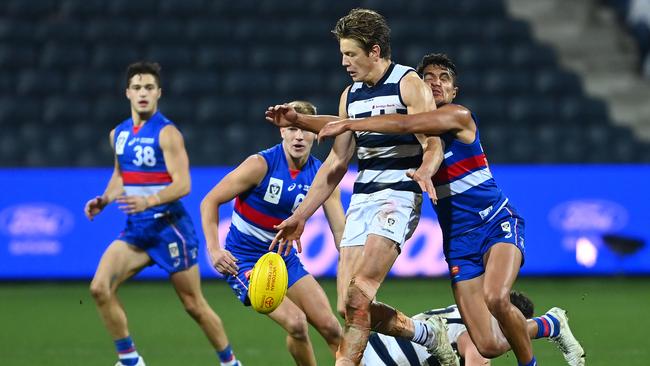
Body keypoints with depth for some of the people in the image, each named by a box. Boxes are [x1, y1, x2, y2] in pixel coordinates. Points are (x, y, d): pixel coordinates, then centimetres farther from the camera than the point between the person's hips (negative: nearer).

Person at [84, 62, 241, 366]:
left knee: (194, 305, 2)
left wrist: (149, 201, -35)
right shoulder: (119, 134, 9)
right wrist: (104, 200, 6)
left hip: (169, 227, -6)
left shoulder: (167, 133, -12)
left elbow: (182, 184, -19)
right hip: (135, 229, 6)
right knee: (100, 287, -12)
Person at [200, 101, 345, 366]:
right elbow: (210, 202, -12)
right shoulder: (261, 165, -17)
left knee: (331, 328, -2)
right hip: (243, 261, -5)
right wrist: (214, 250, -23)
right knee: (296, 323, -23)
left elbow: (339, 229, -4)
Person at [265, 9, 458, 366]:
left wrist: (424, 170, -37)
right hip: (361, 199, 7)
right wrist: (300, 215, 15)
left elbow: (433, 144, -13)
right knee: (350, 308, -1)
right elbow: (336, 163, 18)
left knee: (358, 296, -21)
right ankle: (428, 333, 19)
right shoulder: (350, 95, 15)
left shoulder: (409, 84, -5)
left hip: (399, 196, -7)